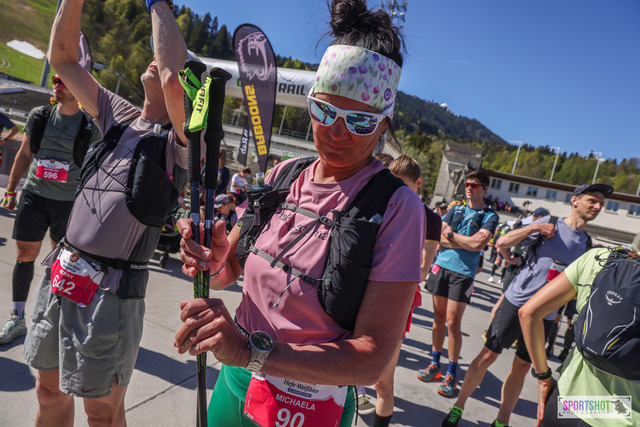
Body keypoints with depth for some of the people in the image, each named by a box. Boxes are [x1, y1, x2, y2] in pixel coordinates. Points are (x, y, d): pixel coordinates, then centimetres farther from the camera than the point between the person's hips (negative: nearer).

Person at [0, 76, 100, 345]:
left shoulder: (91, 127, -2)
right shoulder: (38, 116, 5)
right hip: (34, 194, 2)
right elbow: (24, 154, 13)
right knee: (25, 254, 4)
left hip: (69, 201, -2)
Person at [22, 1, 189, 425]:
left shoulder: (180, 139, -10)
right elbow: (62, 57, 16)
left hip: (110, 291, -6)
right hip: (60, 276, 7)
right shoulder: (118, 116, 11)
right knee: (50, 390, 22)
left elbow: (174, 80, -30)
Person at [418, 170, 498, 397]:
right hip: (442, 266, 4)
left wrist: (451, 235, -6)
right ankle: (435, 364, 24)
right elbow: (439, 238, 2)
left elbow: (478, 243, -15)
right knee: (438, 318, 10)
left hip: (464, 272, -4)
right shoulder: (456, 210, 13)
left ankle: (452, 374, 10)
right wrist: (466, 242, -8)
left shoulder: (490, 216, 0)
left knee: (453, 323, -4)